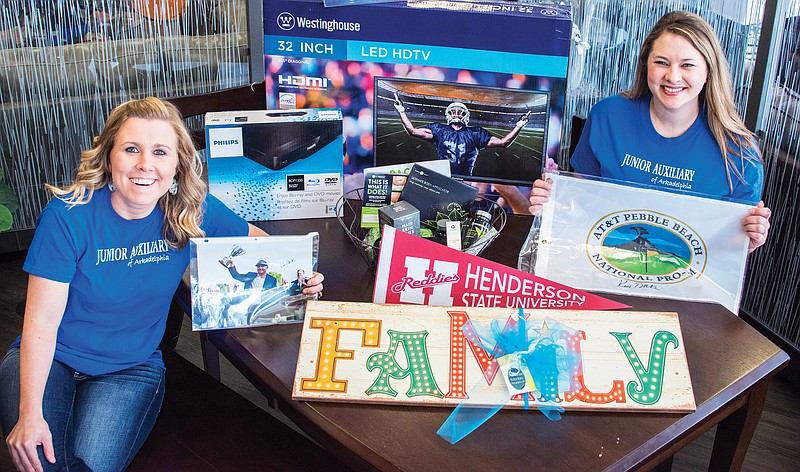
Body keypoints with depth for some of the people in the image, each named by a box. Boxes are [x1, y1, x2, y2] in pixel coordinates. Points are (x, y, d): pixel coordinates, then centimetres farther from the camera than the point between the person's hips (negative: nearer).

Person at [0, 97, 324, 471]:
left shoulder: (192, 210, -10)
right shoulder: (70, 214, -18)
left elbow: (253, 238, 9)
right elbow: (42, 319, -16)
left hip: (131, 368, 1)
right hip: (49, 358, -1)